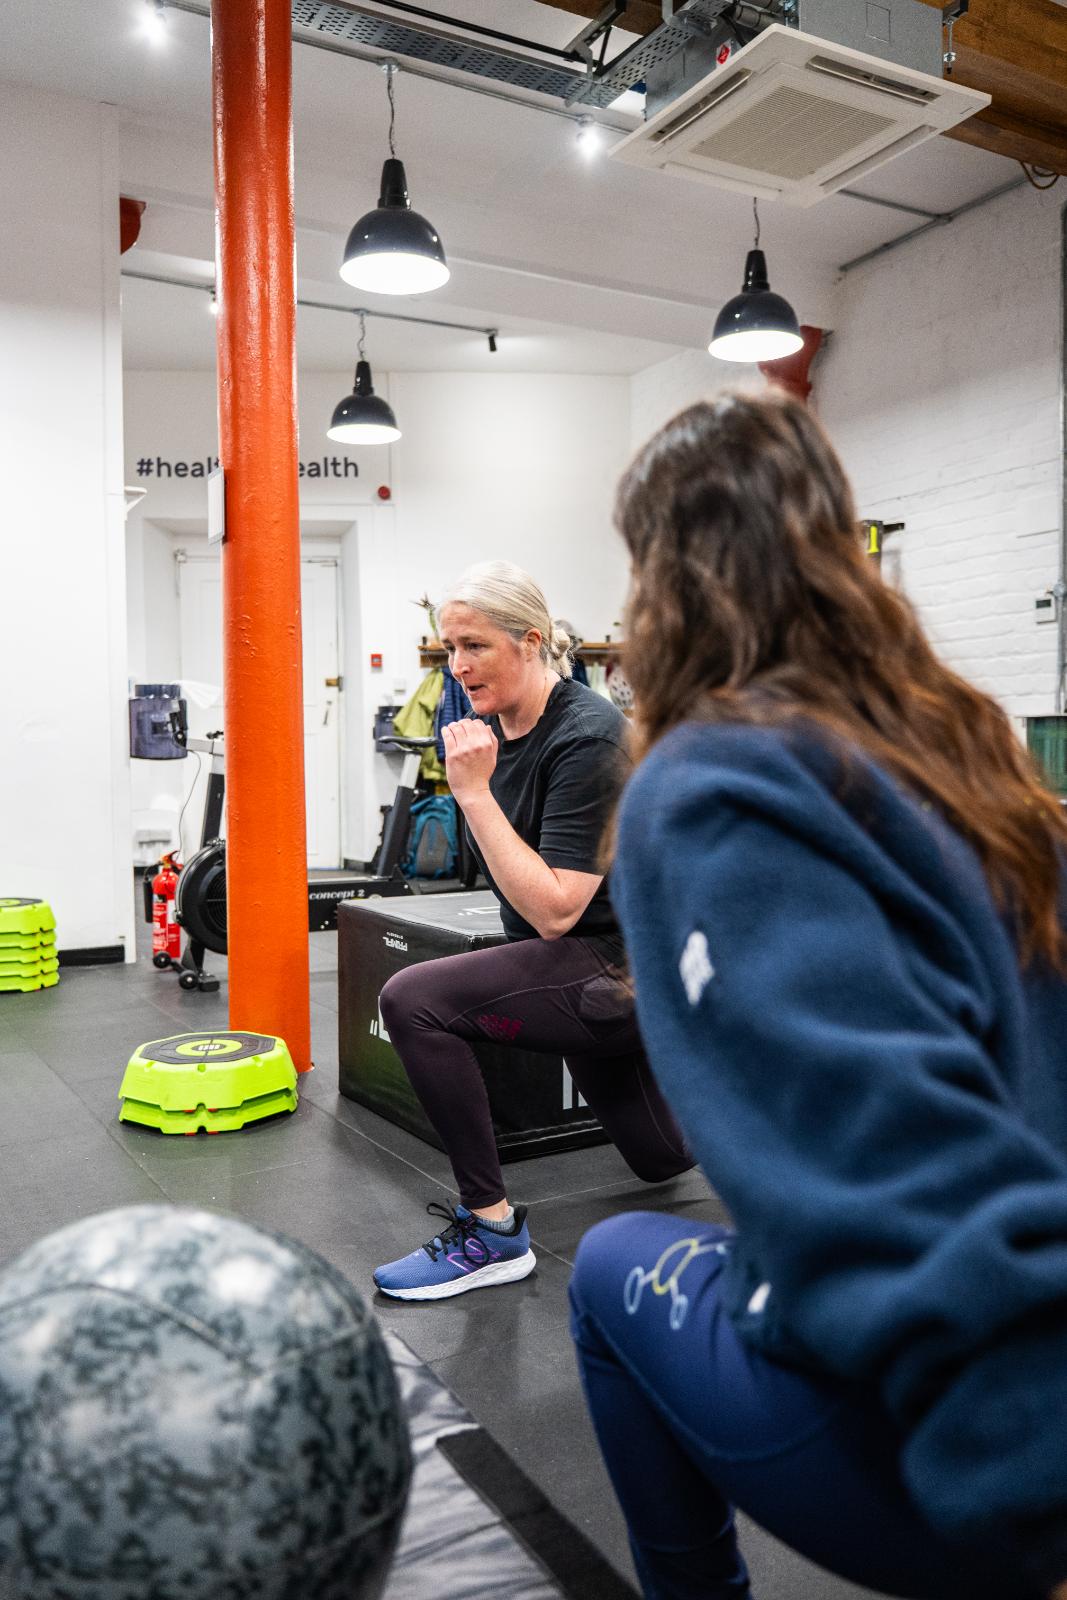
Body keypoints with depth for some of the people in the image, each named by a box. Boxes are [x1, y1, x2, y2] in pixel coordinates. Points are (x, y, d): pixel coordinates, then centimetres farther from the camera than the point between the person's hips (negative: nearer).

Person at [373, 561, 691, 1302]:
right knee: (662, 1157, 24)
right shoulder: (491, 724, 0)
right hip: (584, 971, 9)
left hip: (628, 968, -9)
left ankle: (491, 1230, -10)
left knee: (415, 998, -26)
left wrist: (474, 793, -28)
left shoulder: (588, 738, -23)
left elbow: (555, 909, -29)